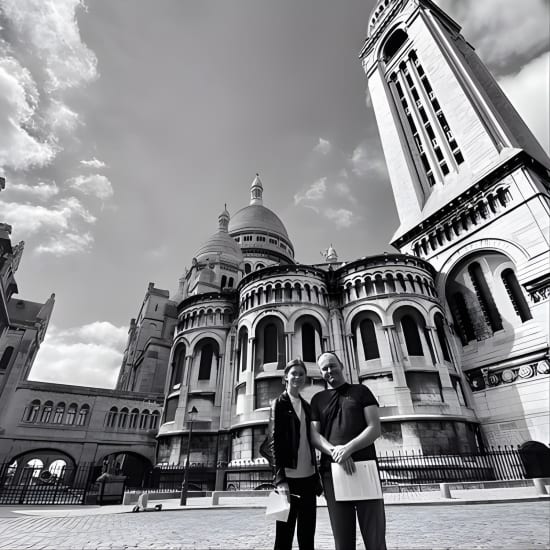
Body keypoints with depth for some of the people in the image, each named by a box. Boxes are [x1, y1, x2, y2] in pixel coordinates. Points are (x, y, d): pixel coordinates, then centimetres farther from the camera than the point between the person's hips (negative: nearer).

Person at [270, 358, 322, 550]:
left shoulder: (306, 405, 14)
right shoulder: (280, 403, -4)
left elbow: (310, 441, 17)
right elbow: (276, 442, -10)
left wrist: (317, 475, 14)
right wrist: (280, 478, -17)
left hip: (308, 476, 6)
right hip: (289, 476, -6)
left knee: (307, 535, 12)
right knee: (284, 533, 2)